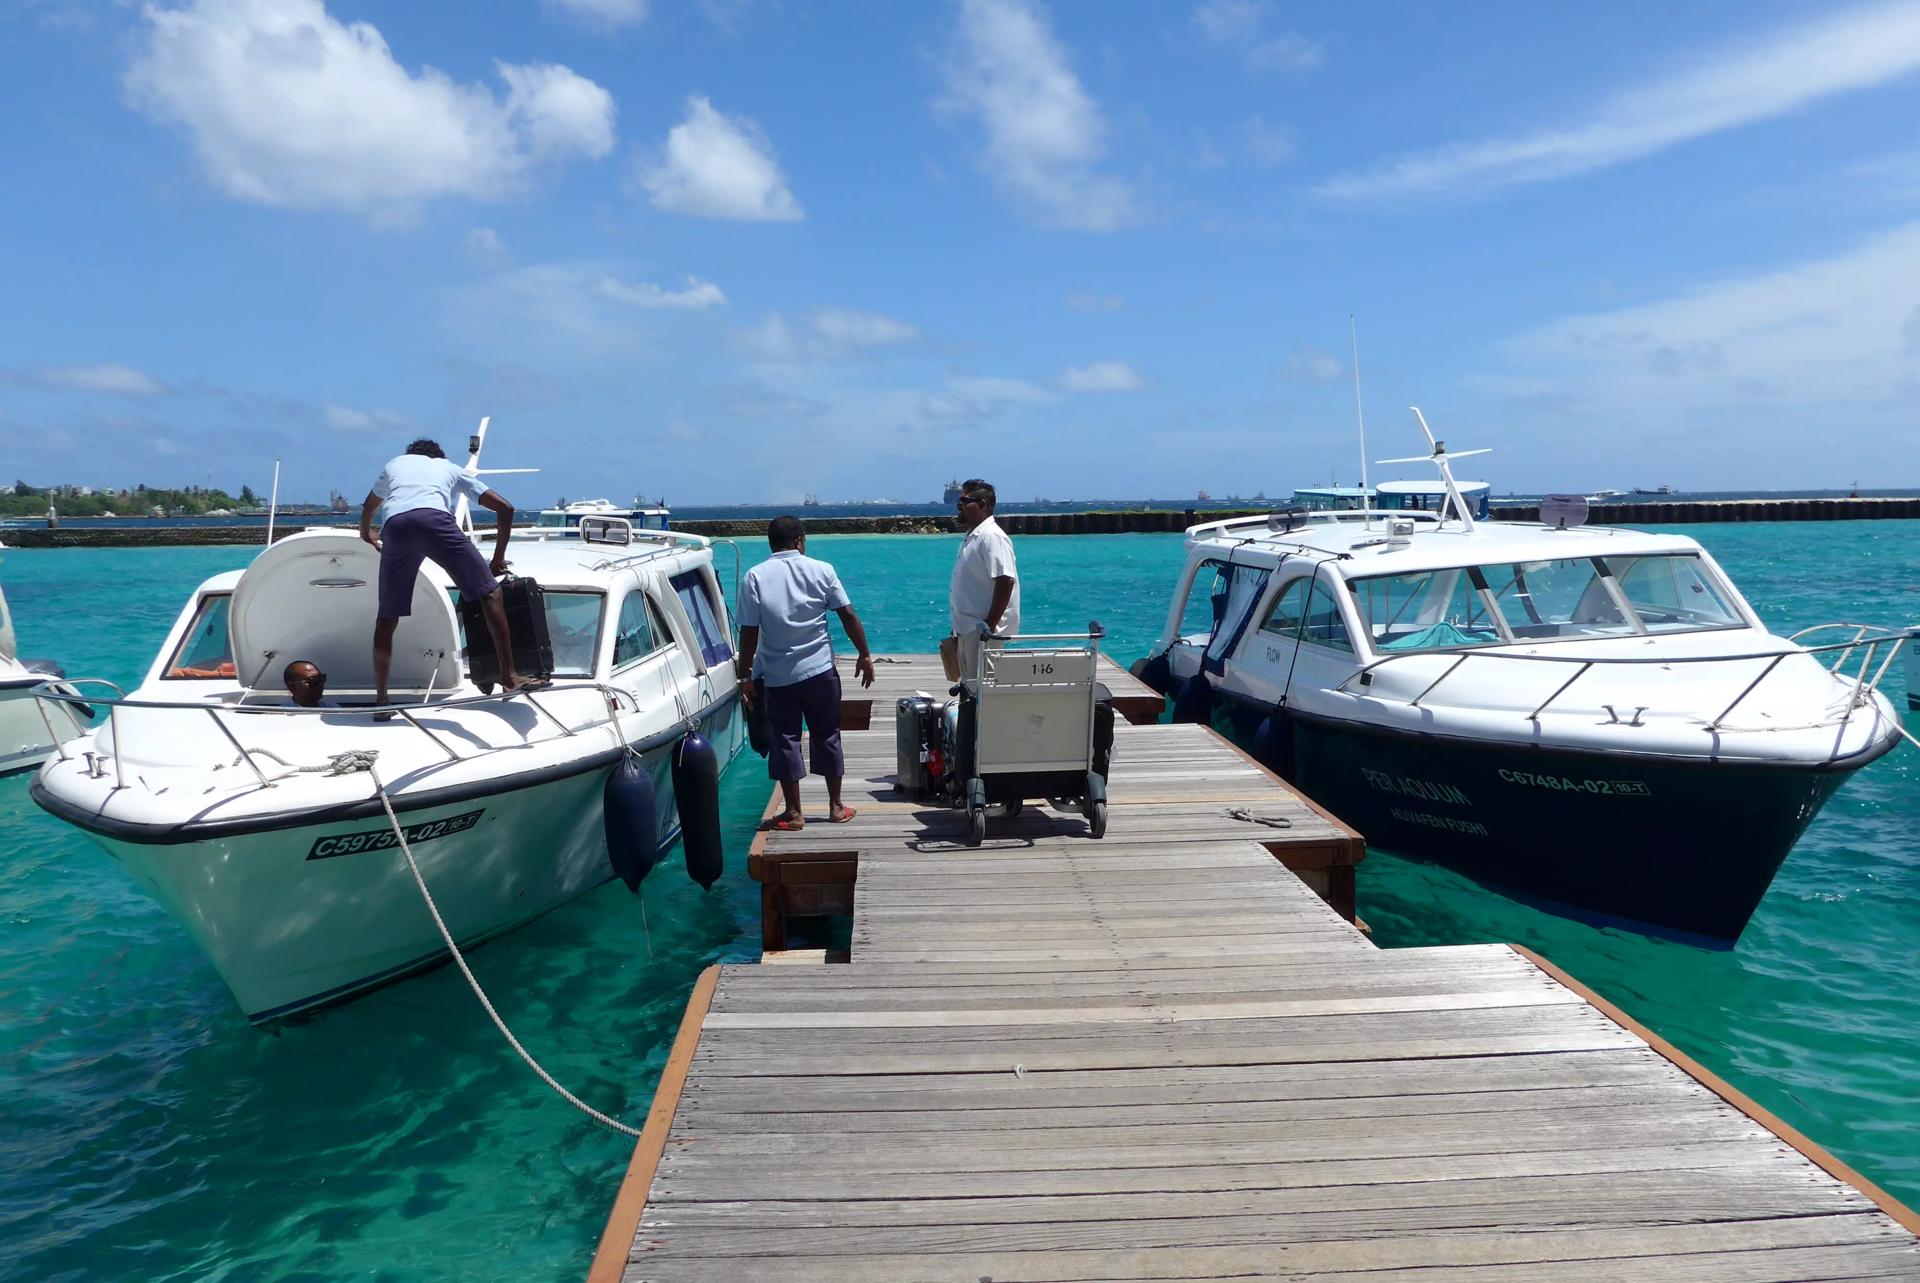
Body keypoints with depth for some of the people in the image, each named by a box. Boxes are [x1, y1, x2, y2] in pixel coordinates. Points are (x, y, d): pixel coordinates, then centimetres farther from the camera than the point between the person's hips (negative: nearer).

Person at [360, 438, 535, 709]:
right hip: (434, 519, -3)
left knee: (387, 616, 15)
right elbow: (505, 508, 27)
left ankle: (380, 699, 20)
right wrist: (498, 559, 33)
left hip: (395, 526, 3)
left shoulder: (395, 463, 40)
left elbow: (368, 509, 57)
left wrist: (367, 534, 79)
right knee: (489, 592, 2)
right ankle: (509, 676, -9)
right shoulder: (451, 469, 35)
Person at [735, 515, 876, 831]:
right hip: (821, 672, 1)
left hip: (779, 676, -1)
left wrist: (745, 675, 1)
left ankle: (793, 813, 9)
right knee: (827, 737, 12)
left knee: (785, 740, 6)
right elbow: (848, 616, -2)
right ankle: (836, 807, 19)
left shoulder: (756, 577, -5)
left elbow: (749, 632, -7)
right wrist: (864, 655, 8)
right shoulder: (821, 570, -2)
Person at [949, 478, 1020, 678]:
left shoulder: (992, 537, -16)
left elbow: (1006, 581, -24)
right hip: (968, 628, 10)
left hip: (982, 631, -10)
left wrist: (989, 625, -25)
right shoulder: (972, 536, 16)